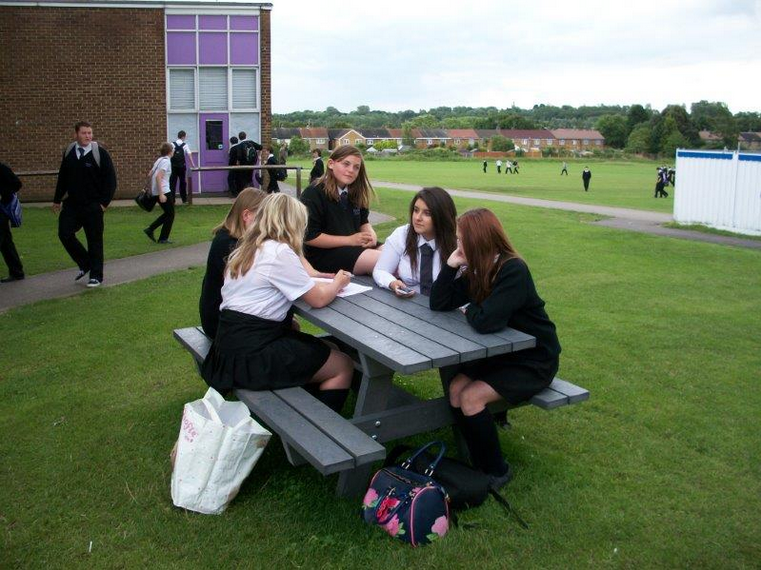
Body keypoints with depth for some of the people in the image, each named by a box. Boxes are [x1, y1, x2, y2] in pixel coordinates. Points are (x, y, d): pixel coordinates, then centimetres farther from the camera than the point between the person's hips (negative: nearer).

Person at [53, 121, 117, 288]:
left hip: (93, 205, -5)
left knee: (94, 240, 1)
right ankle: (85, 264, 20)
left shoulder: (100, 153, -8)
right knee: (65, 234, -1)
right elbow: (62, 177, 16)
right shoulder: (69, 152, 7)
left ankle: (96, 276, 12)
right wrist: (57, 199, 15)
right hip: (72, 204, 5)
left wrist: (104, 202, -13)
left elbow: (110, 180, -8)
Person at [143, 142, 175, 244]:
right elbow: (158, 177, -23)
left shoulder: (159, 160, 14)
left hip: (155, 192, 9)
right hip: (163, 191, -9)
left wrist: (152, 189, 26)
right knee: (170, 214, 4)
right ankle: (163, 238, 8)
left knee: (167, 213, 19)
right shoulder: (166, 161, -12)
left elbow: (150, 174, 17)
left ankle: (150, 229, 13)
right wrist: (161, 194, -25)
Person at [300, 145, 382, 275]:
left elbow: (363, 222, 21)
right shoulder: (313, 194, -11)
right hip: (325, 253, -8)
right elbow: (309, 237, -16)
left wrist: (371, 234, -5)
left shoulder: (354, 193, 12)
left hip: (358, 246, 8)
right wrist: (350, 240, -17)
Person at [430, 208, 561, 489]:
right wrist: (450, 265, -12)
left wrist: (468, 310, -12)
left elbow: (486, 322, -34)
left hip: (534, 360, -8)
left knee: (471, 398, -20)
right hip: (501, 352, 8)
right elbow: (439, 304, -2)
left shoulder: (514, 270, -26)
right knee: (455, 388, -11)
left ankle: (496, 471, 1)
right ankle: (479, 462, 5)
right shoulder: (476, 271, 1)